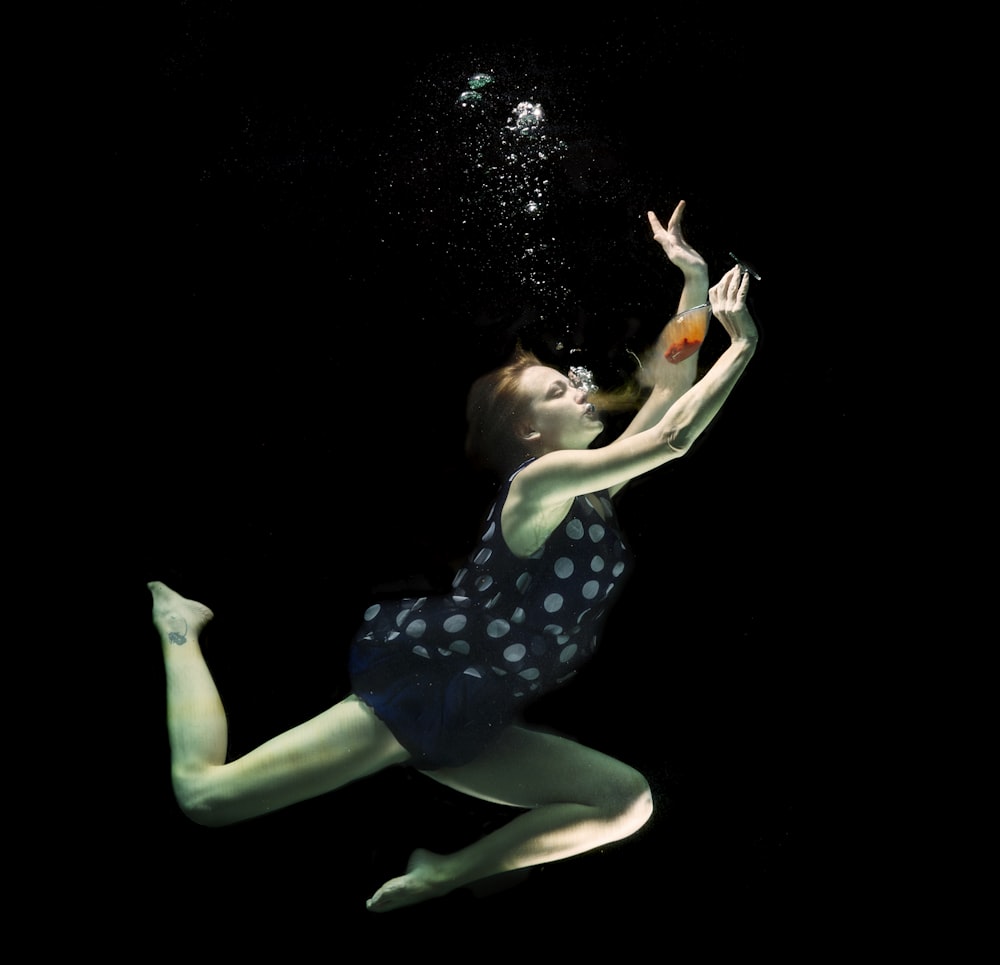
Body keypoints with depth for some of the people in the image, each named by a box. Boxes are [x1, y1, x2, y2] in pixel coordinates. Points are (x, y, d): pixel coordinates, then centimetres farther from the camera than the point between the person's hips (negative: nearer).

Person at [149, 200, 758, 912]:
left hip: (472, 724, 8)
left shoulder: (598, 486, 10)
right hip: (423, 673, -8)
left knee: (629, 800, -2)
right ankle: (181, 625, 14)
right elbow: (674, 439, -19)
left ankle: (446, 874, -2)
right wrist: (744, 341, -10)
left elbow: (671, 388, 13)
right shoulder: (542, 478, -13)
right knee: (206, 793, -12)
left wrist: (695, 281, 6)